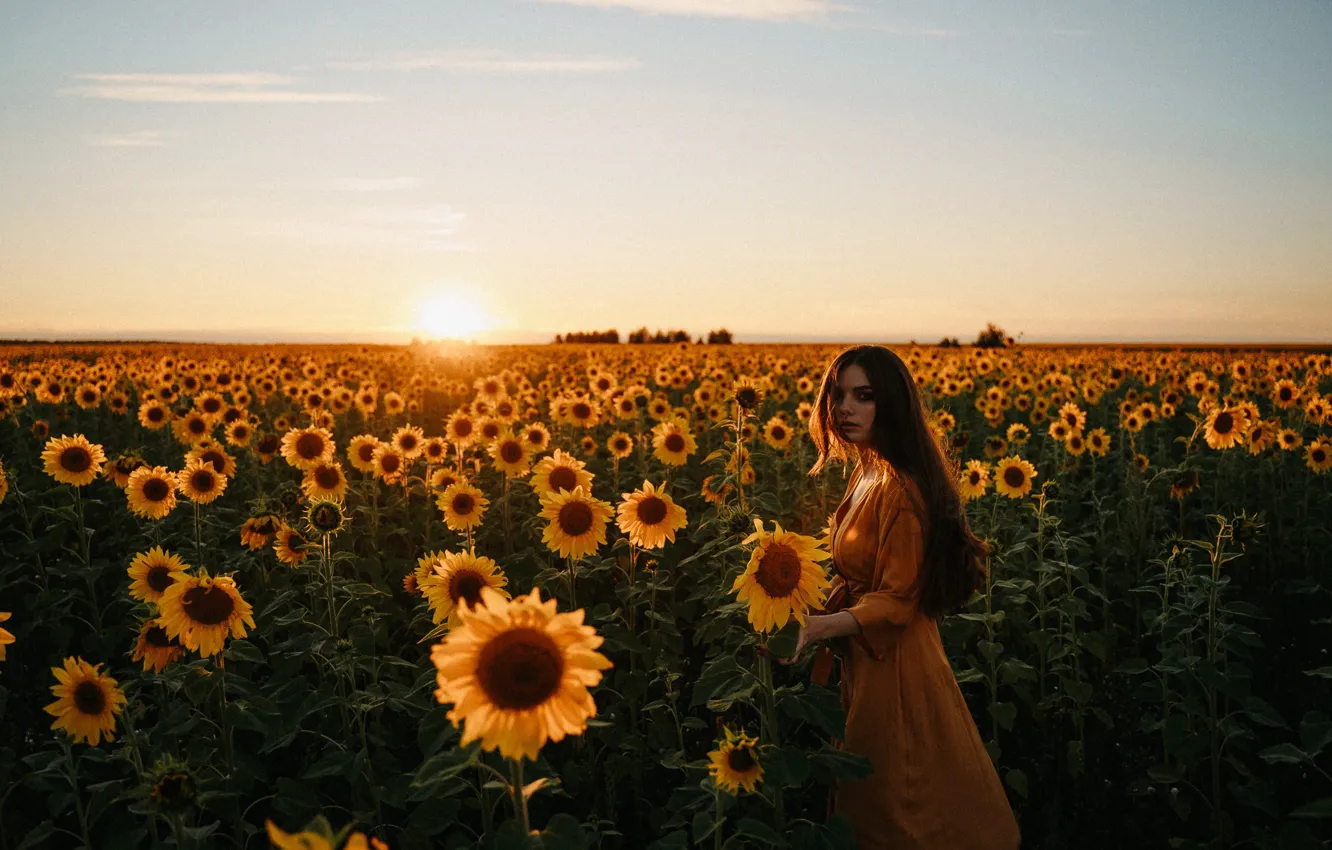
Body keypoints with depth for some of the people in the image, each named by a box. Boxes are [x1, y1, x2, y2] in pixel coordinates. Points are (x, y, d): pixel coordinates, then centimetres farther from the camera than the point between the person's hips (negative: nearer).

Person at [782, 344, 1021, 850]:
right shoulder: (866, 474, 6)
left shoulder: (898, 488, -23)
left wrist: (819, 627, -34)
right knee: (862, 800, 21)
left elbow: (896, 601, -22)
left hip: (890, 666, -9)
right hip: (859, 658, 9)